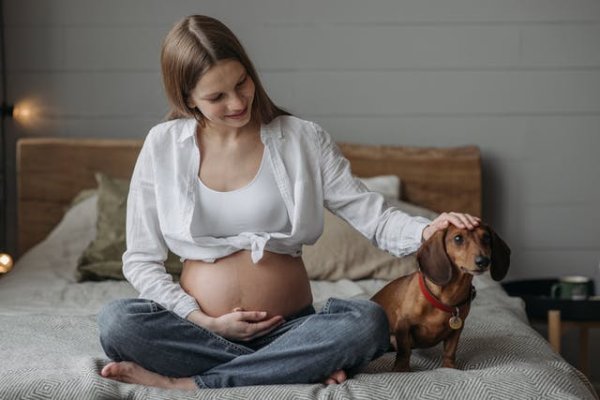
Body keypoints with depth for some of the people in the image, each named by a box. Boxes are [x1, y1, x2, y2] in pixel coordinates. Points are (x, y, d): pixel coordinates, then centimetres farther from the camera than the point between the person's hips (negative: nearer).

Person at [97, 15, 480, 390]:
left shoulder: (303, 139, 1)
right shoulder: (163, 146, 1)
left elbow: (373, 216, -4)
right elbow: (142, 259, 2)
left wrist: (427, 231, -27)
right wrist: (206, 323, -11)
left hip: (289, 328, 0)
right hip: (198, 323, 0)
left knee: (369, 322, -30)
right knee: (117, 322, -30)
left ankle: (184, 383, -24)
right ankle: (307, 365, -22)